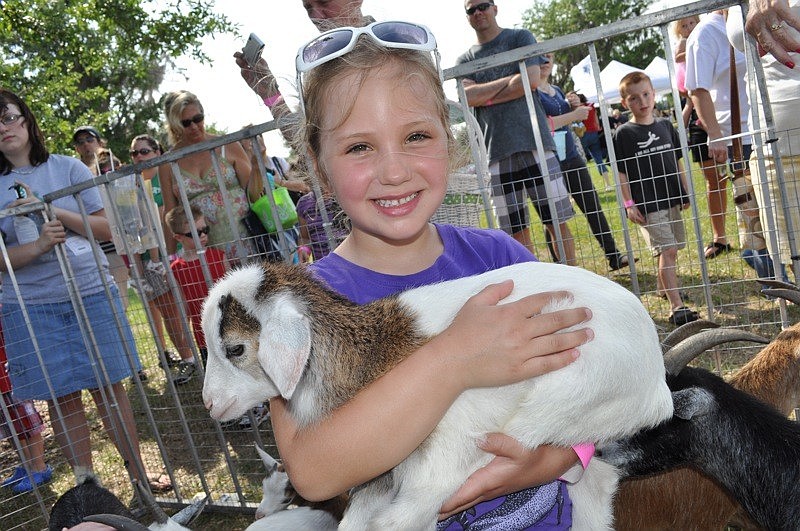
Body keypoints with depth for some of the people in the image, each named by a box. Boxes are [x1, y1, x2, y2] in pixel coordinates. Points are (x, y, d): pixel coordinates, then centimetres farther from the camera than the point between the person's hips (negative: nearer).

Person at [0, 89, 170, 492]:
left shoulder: (68, 168, 4)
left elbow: (106, 228, -1)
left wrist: (50, 210, -12)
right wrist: (37, 246, -20)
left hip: (90, 293, 0)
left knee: (108, 387, 5)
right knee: (61, 399, 5)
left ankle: (139, 474, 17)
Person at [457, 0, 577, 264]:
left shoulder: (520, 38, 9)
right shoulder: (464, 60, 15)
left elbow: (531, 80, -7)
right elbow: (467, 96, -5)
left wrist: (487, 97, -2)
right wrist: (509, 79, -6)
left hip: (535, 142, -2)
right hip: (496, 151, 2)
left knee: (557, 221, 0)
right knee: (516, 230, 5)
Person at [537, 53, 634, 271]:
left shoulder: (557, 90, 16)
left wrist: (574, 107, 6)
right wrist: (574, 115, -16)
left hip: (572, 157, 8)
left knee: (593, 207, 7)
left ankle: (614, 256, 15)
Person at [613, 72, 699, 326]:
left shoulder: (665, 125, 10)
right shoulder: (623, 133, -5)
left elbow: (678, 162, 17)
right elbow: (621, 172, -6)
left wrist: (685, 192, 15)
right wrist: (629, 204, -11)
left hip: (672, 198, 6)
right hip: (647, 204, -6)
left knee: (672, 248, 14)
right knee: (667, 250, -12)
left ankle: (666, 285, 38)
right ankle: (676, 306, -12)